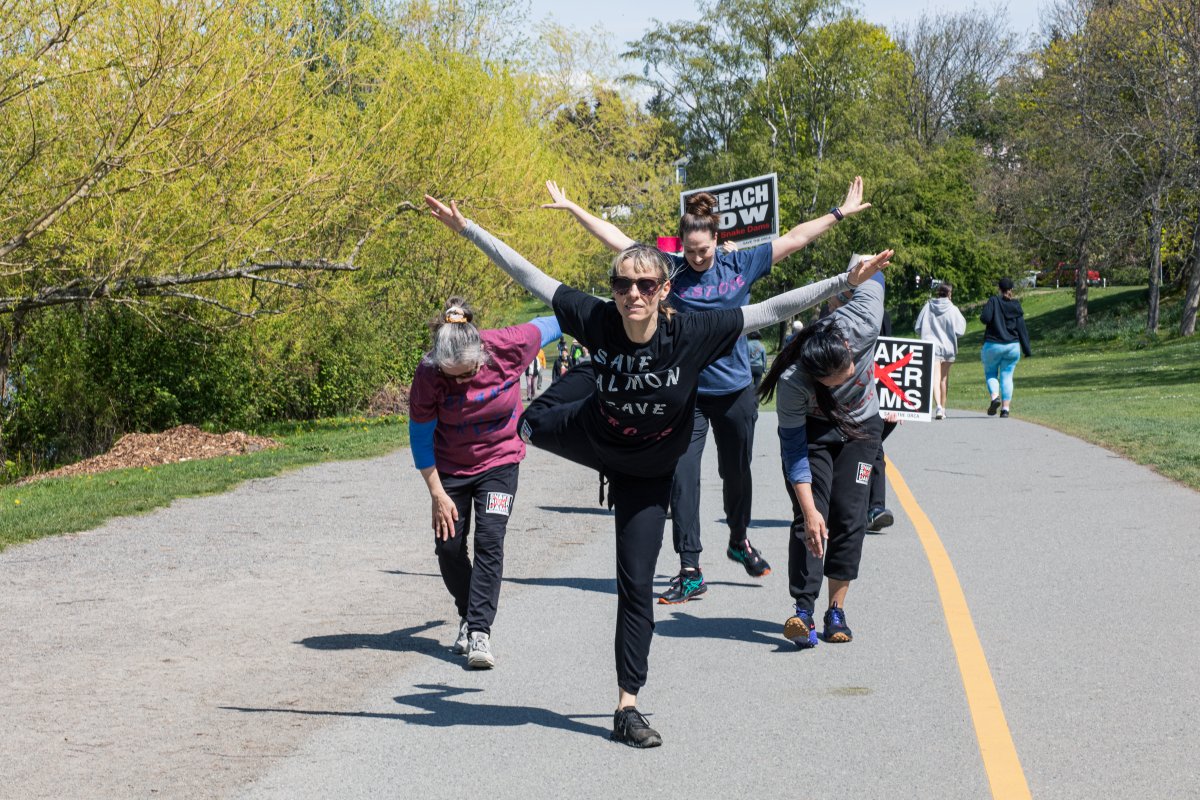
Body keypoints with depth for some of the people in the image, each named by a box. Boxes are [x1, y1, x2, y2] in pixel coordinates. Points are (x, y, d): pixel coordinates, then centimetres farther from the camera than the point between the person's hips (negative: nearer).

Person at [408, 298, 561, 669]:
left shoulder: (507, 347, -26)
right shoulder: (428, 374, -25)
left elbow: (546, 326, -5)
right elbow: (420, 436, -13)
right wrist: (437, 494, -12)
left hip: (499, 461, -1)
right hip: (451, 468, 1)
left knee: (489, 541, -15)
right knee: (448, 546, 2)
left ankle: (480, 632, -15)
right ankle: (469, 616, 26)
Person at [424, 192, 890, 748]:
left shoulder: (692, 334, -32)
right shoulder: (596, 320, -28)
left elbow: (772, 310, -29)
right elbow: (528, 275, -22)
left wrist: (845, 282, -34)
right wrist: (466, 228, -22)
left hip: (646, 473, -1)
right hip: (592, 435, 1)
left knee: (637, 587, 3)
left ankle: (627, 707, 13)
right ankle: (526, 425, 61)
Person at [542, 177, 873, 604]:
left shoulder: (740, 265, -2)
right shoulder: (670, 268, -4)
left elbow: (793, 239, 2)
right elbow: (616, 239, -4)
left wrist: (840, 213, 3)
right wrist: (572, 208, -5)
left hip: (736, 392, 1)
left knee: (737, 474, 17)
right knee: (682, 479, -6)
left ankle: (739, 541, 43)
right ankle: (690, 572, 0)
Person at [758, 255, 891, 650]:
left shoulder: (862, 325, -34)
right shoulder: (793, 382, -36)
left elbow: (868, 277, -13)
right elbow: (793, 449, -28)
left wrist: (862, 266, 12)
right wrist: (809, 510, -31)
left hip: (859, 428, 2)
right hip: (812, 430, -2)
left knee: (849, 516, -6)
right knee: (810, 518, -16)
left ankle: (837, 611, 1)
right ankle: (803, 614, -19)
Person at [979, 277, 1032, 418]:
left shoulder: (993, 301, -6)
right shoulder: (1016, 306, 3)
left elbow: (985, 318, -19)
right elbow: (1022, 329, 2)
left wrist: (982, 316, 6)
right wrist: (1027, 350, 5)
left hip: (993, 345, -2)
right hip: (1013, 346, 3)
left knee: (990, 373, 13)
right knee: (1007, 376, 8)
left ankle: (994, 397, -13)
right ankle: (1006, 408, -1)